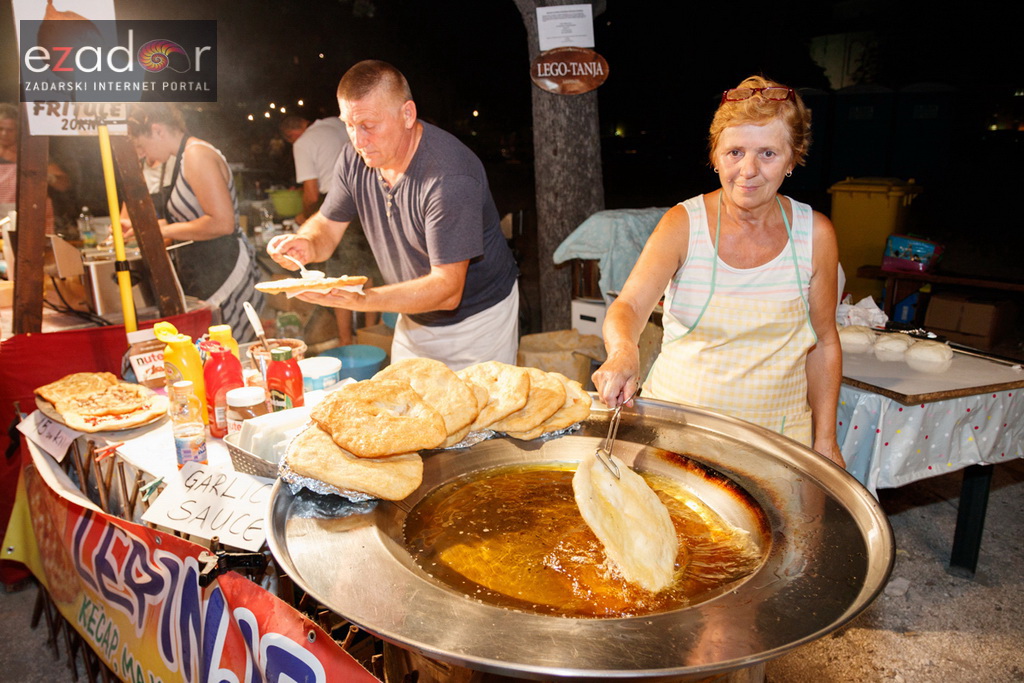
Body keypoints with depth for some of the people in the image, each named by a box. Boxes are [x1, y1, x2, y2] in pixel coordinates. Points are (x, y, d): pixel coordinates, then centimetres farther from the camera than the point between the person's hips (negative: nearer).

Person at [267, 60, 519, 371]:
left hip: (477, 319, -6)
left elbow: (447, 289, -31)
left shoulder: (450, 178, -30)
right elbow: (327, 225, 4)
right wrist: (307, 244, -20)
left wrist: (359, 299, -41)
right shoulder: (355, 158, -7)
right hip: (413, 320, 6)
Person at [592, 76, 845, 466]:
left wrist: (825, 440, 4)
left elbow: (823, 343, 3)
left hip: (776, 432, 1)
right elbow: (628, 306, -22)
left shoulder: (814, 234, -6)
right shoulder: (684, 224, -10)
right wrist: (623, 352, -44)